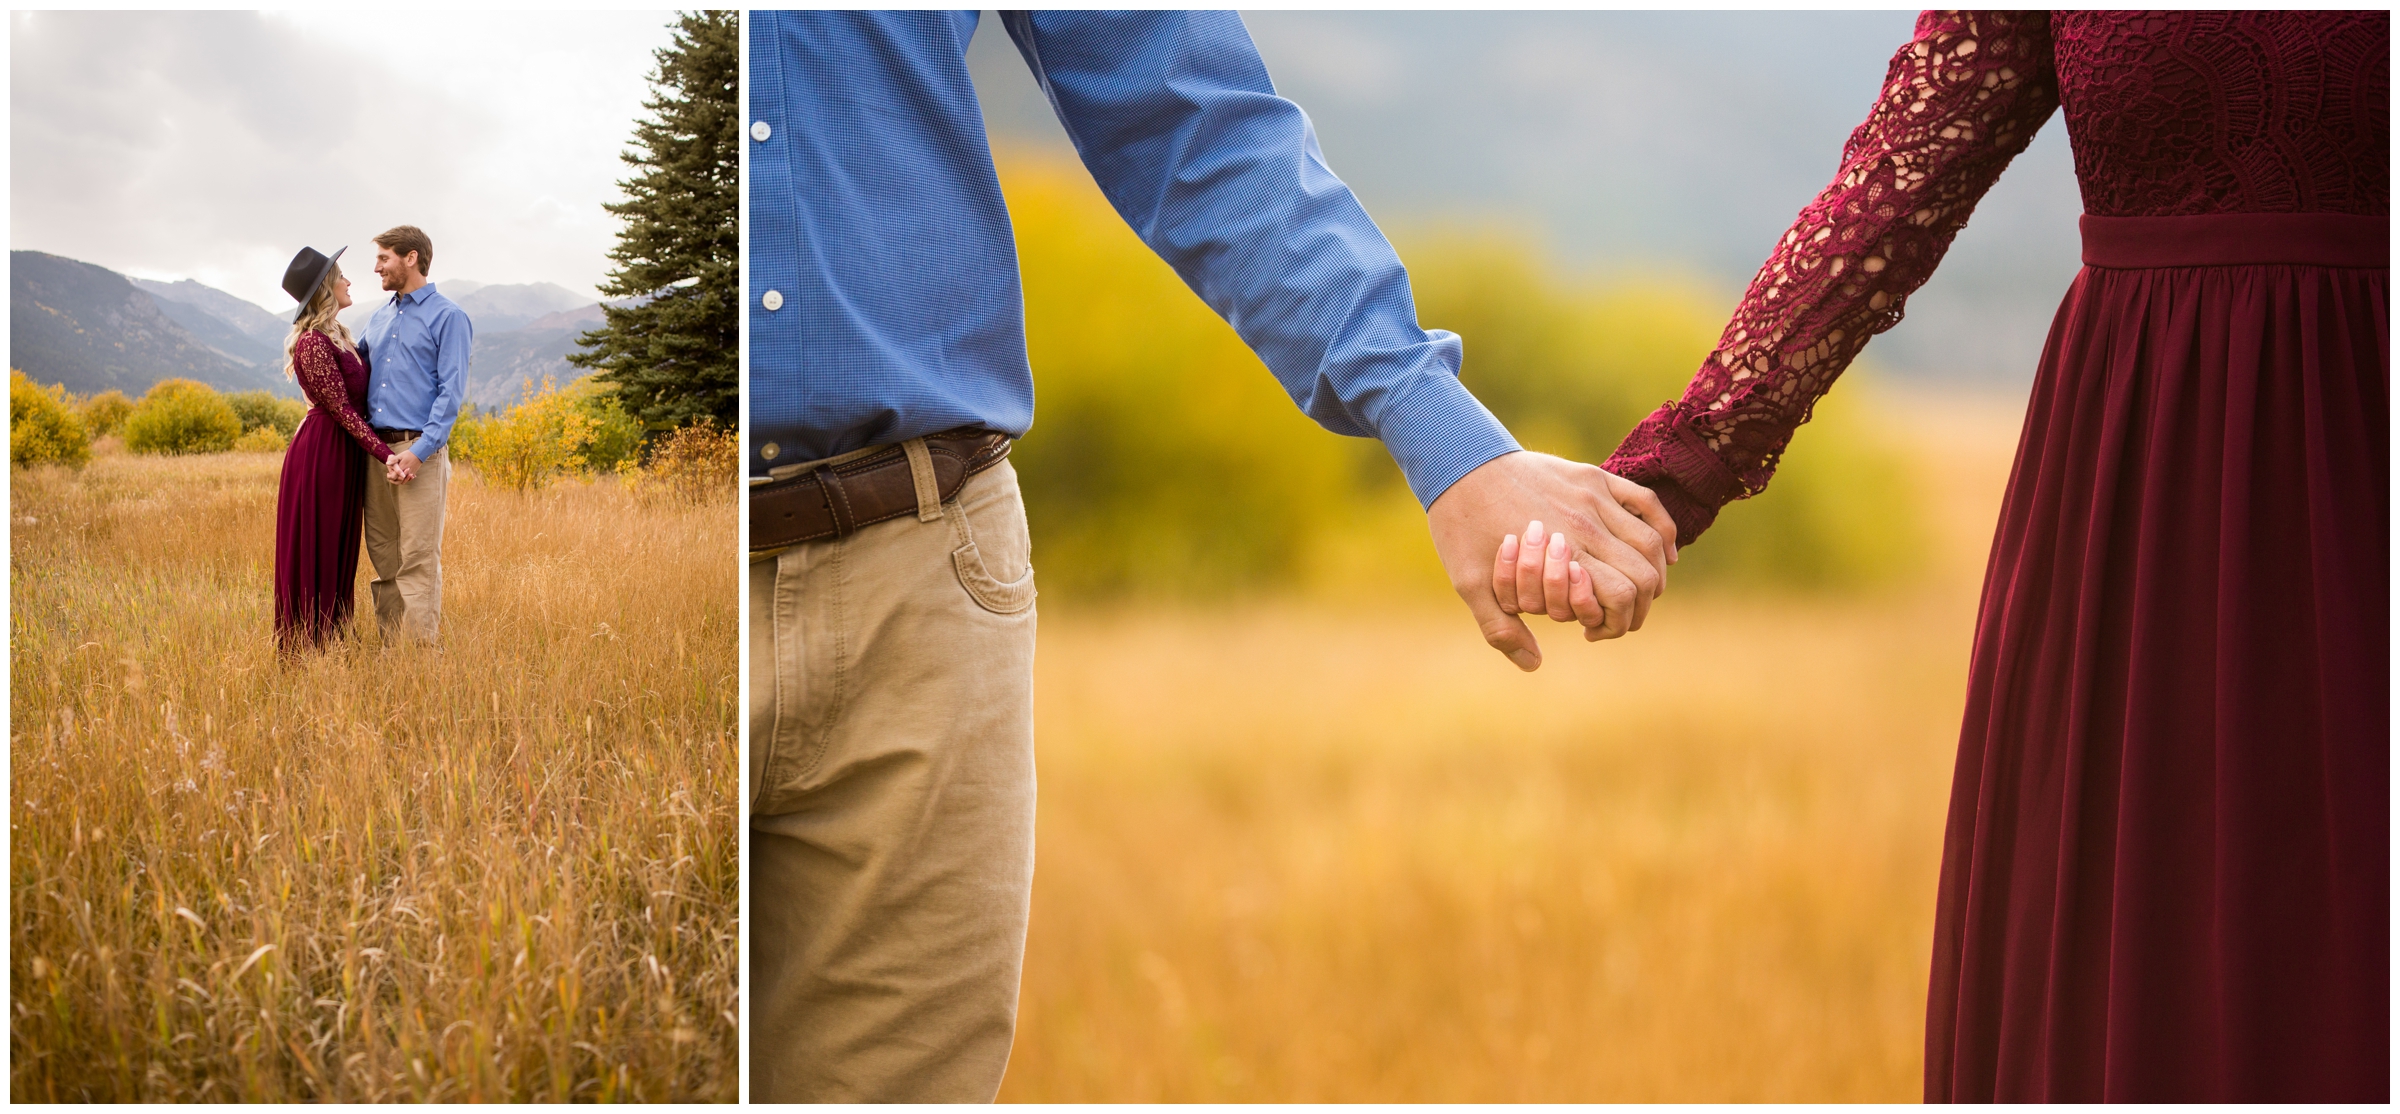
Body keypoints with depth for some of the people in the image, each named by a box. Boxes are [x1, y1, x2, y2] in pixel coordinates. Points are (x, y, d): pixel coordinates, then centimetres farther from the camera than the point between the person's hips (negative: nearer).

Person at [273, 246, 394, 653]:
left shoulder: (337, 336, 12)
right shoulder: (314, 343, -18)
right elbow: (341, 408, -19)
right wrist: (385, 454, -20)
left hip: (344, 454, 9)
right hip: (321, 453, -9)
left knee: (339, 554, 14)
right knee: (315, 554, -2)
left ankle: (332, 641, 21)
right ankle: (307, 647, 4)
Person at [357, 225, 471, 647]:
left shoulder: (448, 318, -2)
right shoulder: (380, 318, 19)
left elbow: (451, 393, -10)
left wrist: (419, 451, -19)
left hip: (420, 453, -7)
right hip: (376, 450, 7)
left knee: (417, 561, -8)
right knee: (382, 558, 8)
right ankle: (388, 647, 14)